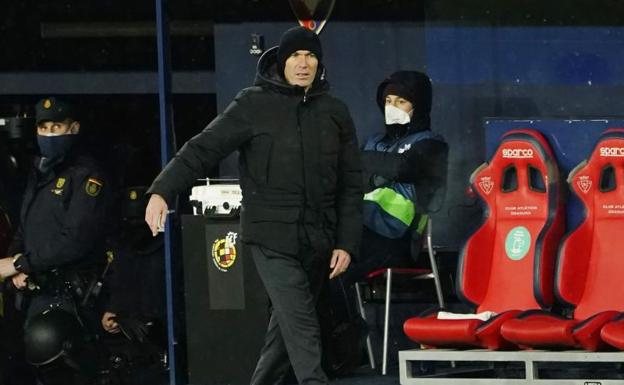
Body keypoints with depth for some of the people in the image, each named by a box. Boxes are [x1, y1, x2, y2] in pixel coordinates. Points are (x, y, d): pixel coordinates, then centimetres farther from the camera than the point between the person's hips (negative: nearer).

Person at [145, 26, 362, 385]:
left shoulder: (335, 112, 8)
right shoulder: (254, 105, -3)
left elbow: (351, 185, 10)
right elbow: (204, 148, -9)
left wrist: (346, 243, 3)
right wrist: (163, 191, -22)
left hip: (318, 241, 5)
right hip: (272, 237, -4)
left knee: (288, 324, 13)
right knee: (301, 327, -14)